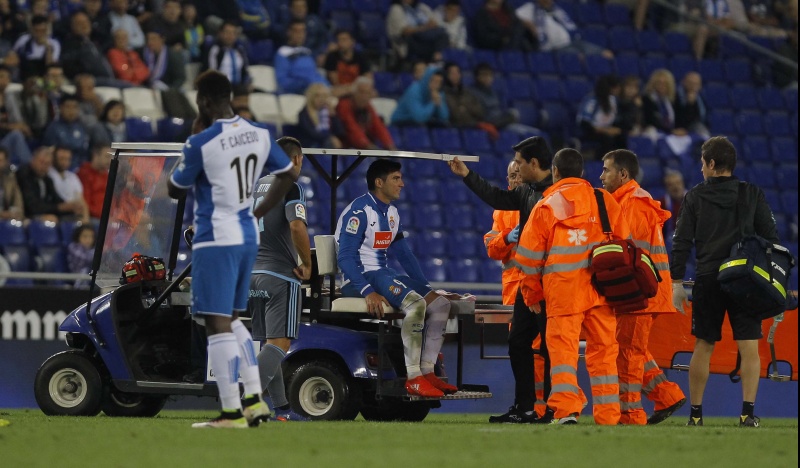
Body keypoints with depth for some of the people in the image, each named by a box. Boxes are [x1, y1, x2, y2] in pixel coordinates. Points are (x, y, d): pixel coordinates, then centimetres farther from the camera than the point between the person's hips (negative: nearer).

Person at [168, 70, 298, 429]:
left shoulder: (201, 143, -16)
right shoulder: (259, 135, 5)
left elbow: (174, 190, -2)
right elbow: (287, 175, 16)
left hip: (215, 240, -8)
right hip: (247, 237, 8)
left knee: (218, 325, -5)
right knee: (232, 320, 20)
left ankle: (232, 412, -7)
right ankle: (254, 398, 15)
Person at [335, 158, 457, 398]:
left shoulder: (391, 213, 16)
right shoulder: (359, 211, -12)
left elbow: (404, 254, 21)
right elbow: (345, 257, -19)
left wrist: (425, 287, 11)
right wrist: (368, 292, -29)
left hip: (383, 274, 9)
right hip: (361, 278, -9)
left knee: (440, 304, -4)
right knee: (415, 304, -30)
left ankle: (427, 371, -7)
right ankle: (413, 378, -30)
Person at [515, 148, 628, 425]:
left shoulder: (545, 207, 4)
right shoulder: (604, 201, 9)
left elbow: (529, 256, 6)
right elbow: (624, 243, 10)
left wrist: (532, 295, 16)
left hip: (562, 290, -2)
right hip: (601, 288, 2)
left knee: (563, 348, -3)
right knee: (603, 349, 7)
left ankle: (565, 410, -17)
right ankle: (608, 415, 6)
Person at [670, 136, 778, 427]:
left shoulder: (695, 197, 4)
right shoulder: (753, 195, 5)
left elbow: (681, 242, 1)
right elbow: (771, 238, 4)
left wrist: (677, 282, 4)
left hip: (708, 282, 1)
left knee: (703, 348, 9)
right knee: (749, 348, -2)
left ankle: (695, 413, 12)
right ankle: (748, 412, -13)